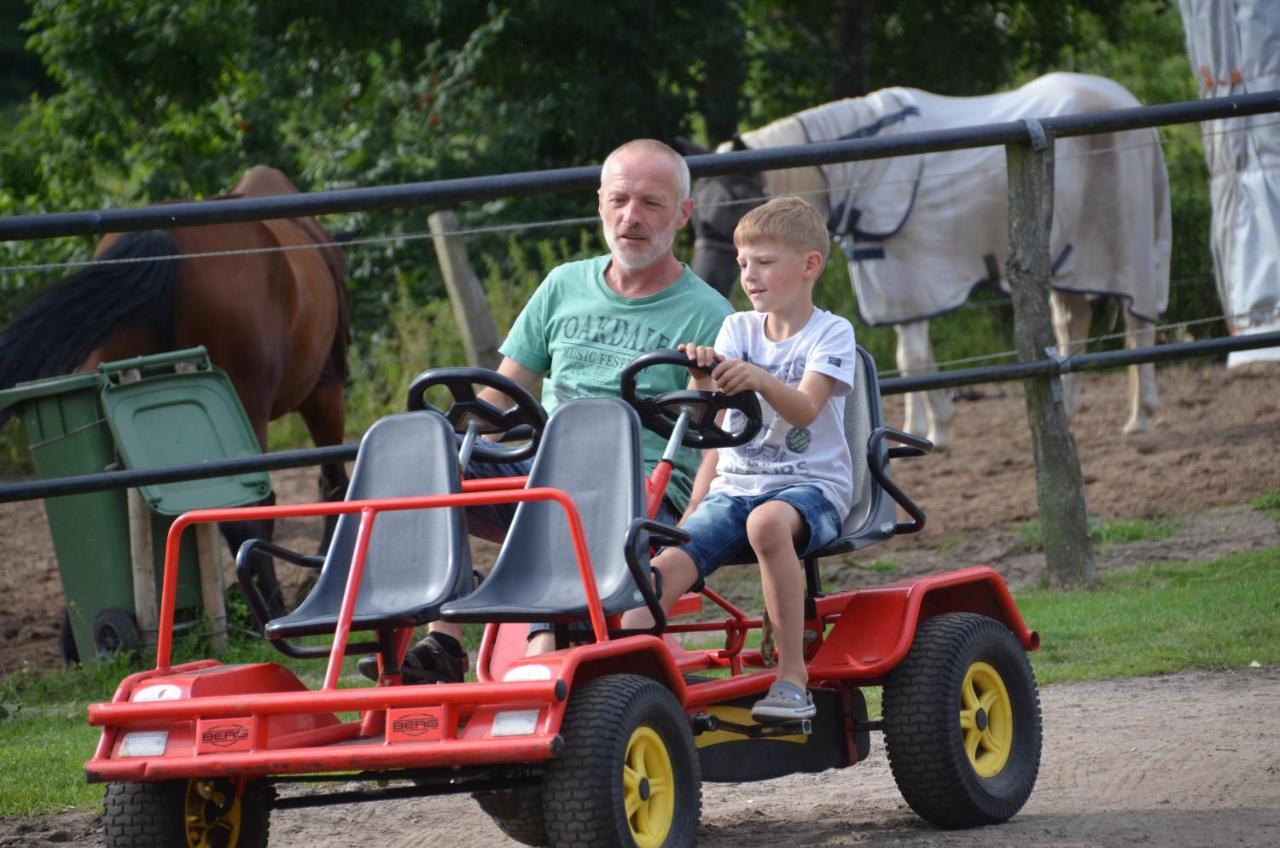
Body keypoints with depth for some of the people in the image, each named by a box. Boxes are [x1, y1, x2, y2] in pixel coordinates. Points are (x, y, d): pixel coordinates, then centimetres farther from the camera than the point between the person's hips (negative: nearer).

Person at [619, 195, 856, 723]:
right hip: (735, 484, 4)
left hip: (811, 485, -4)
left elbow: (804, 408, -18)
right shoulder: (739, 328, 12)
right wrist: (701, 372, -28)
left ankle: (793, 673, -33)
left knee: (767, 521, -40)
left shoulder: (831, 333, -1)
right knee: (666, 566, -24)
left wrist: (760, 380, -38)